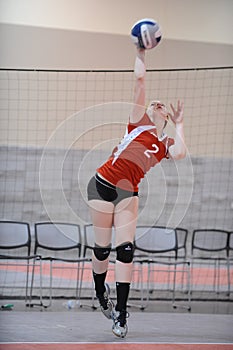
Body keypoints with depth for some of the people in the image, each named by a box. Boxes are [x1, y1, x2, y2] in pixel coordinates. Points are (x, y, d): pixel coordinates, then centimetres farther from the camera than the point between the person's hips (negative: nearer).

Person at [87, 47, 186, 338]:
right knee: (102, 248, 3)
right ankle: (100, 292, 30)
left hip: (128, 193, 3)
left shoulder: (167, 144, 13)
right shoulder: (138, 122, 5)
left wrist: (179, 124, 1)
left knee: (125, 249, -8)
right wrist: (140, 51, 2)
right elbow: (140, 78, -2)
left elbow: (180, 153, -12)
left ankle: (120, 313, -7)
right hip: (103, 184, -3)